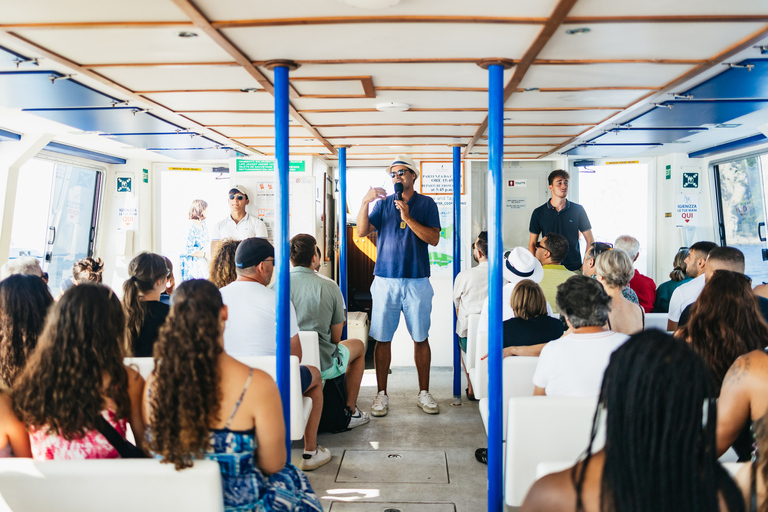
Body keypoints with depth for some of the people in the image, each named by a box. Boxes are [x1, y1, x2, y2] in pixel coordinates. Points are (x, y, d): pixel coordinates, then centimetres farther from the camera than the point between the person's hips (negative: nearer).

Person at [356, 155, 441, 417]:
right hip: (385, 280, 1)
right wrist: (365, 202, -14)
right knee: (382, 338, 1)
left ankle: (424, 393, 16)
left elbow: (434, 239, -5)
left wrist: (408, 218, -14)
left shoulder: (427, 204, 6)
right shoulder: (383, 203, 10)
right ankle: (382, 394, 12)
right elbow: (362, 232, -1)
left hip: (417, 281, -1)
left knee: (421, 338, 4)